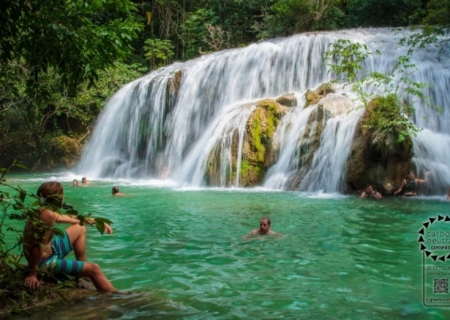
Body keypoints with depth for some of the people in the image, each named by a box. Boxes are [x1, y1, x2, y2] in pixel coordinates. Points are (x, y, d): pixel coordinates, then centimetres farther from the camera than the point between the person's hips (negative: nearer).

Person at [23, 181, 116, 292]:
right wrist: (33, 274, -27)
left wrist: (93, 221, 23)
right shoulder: (48, 215, -28)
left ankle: (83, 275, 27)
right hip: (45, 262, -10)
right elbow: (39, 246, -30)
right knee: (94, 269, -2)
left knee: (80, 229, 21)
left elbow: (64, 218, 19)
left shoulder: (43, 211, 3)